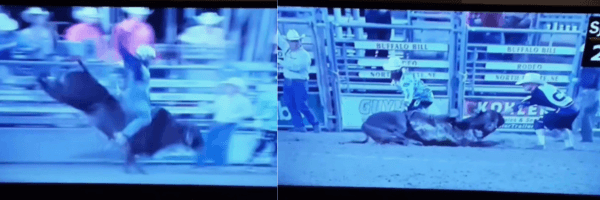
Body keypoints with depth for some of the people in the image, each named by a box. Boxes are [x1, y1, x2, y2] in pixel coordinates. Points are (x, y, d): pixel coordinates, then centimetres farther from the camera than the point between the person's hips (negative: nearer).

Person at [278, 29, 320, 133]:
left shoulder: (304, 55, -12)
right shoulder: (287, 49, 9)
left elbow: (296, 67, -25)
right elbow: (279, 38, 16)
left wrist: (282, 62, -20)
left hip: (300, 83, -6)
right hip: (287, 82, 7)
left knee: (302, 106, -7)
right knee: (290, 105, 2)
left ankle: (315, 124, 10)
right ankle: (299, 126, 8)